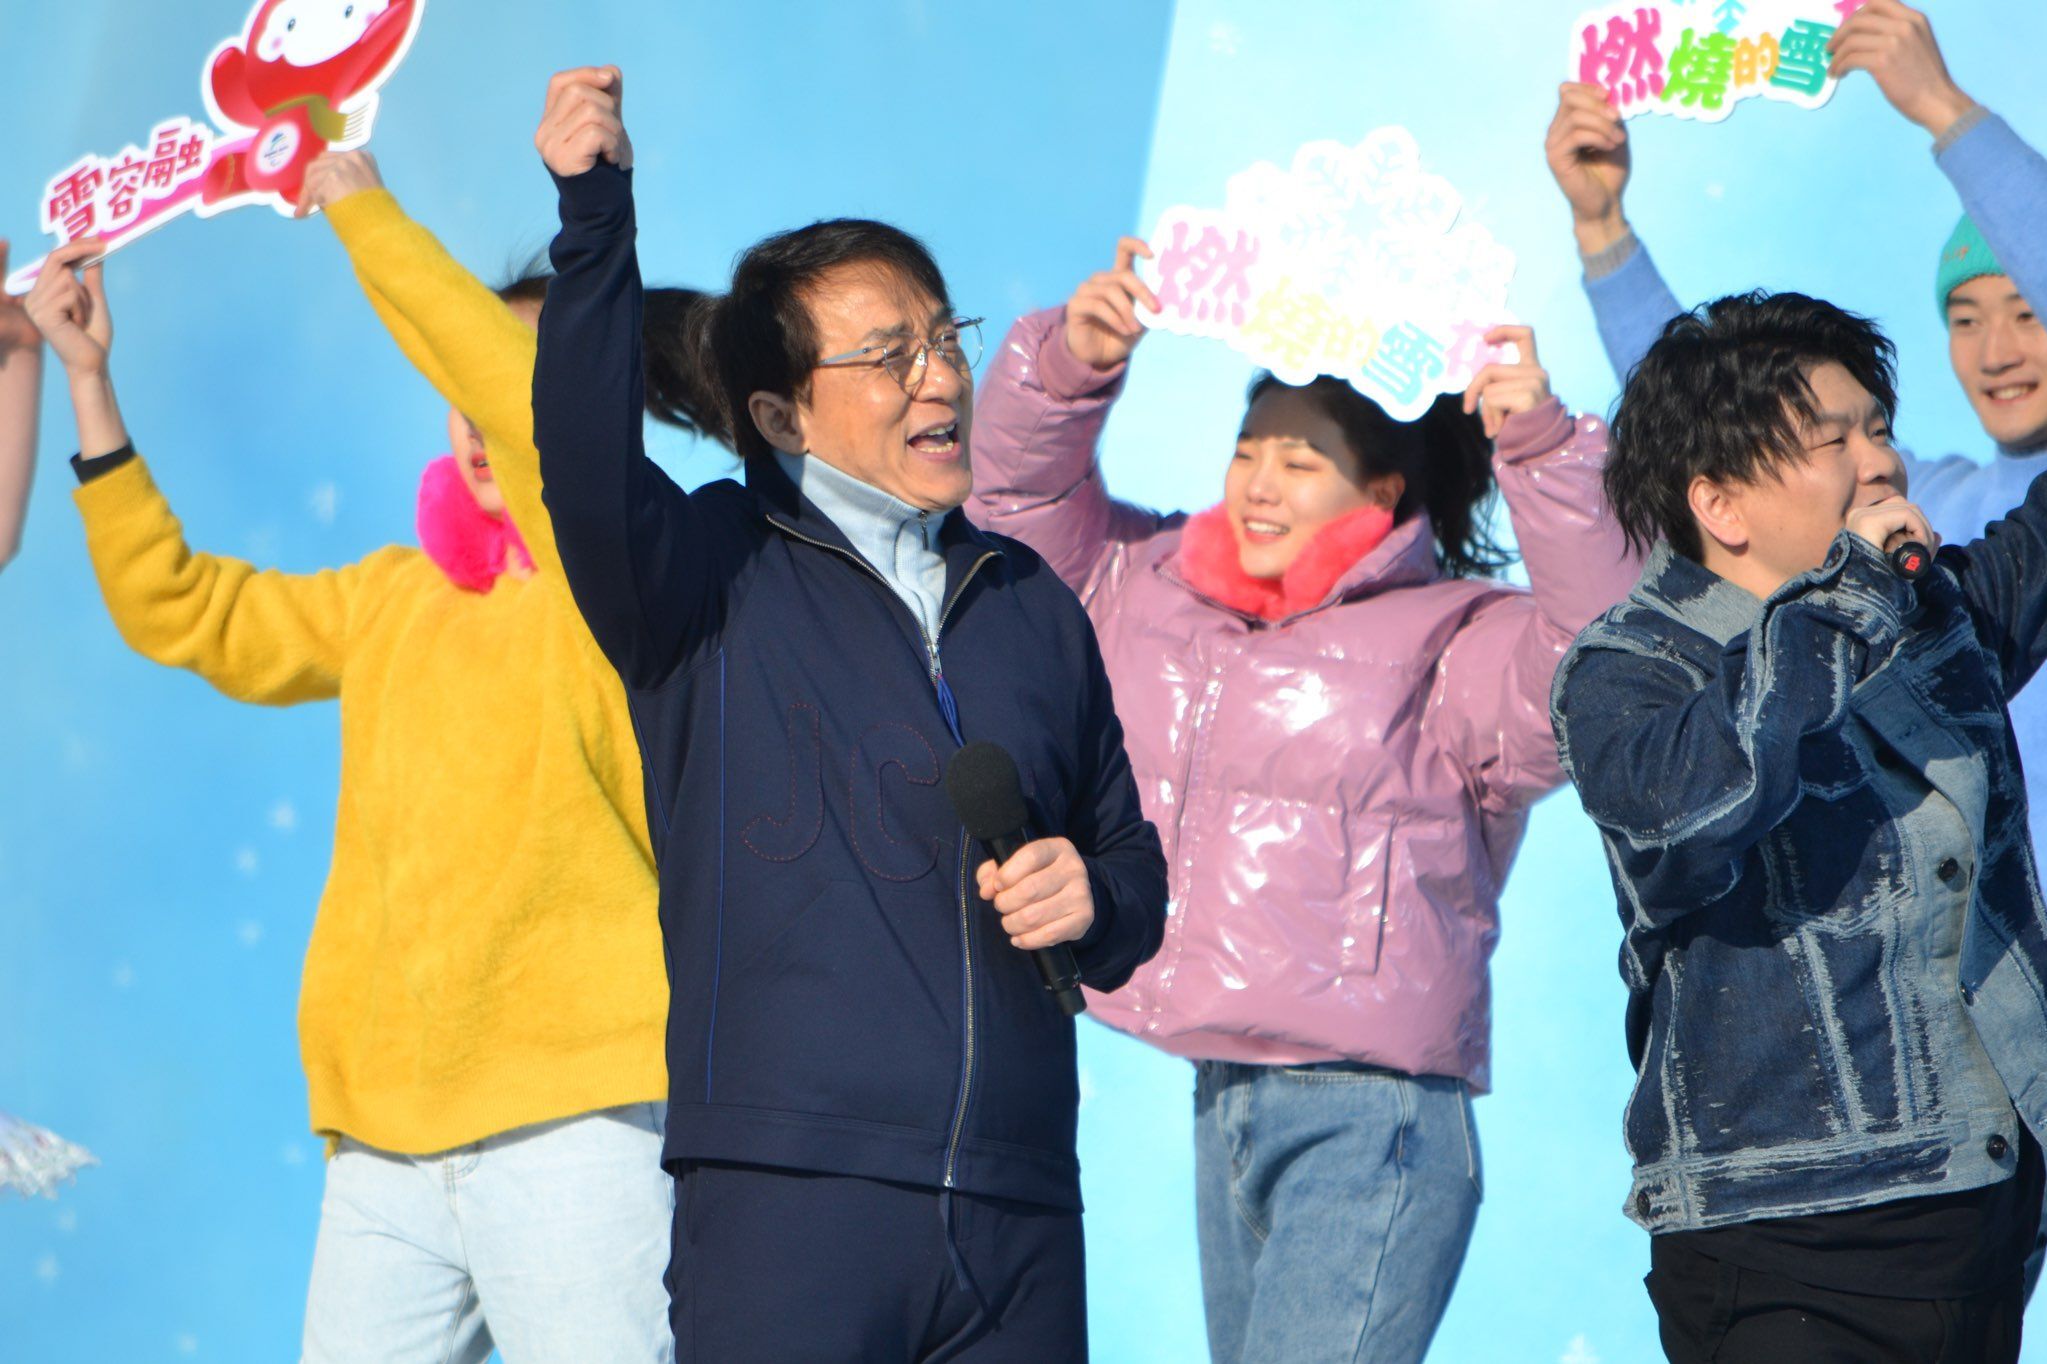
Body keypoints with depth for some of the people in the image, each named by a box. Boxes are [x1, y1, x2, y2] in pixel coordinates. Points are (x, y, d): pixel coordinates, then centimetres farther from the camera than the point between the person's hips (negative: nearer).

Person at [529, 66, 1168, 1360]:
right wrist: (597, 212, -29)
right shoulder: (717, 575, 4)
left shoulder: (1034, 605, 19)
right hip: (788, 1198, -4)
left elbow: (1134, 862, 26)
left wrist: (1094, 900, 1)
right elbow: (588, 465, -17)